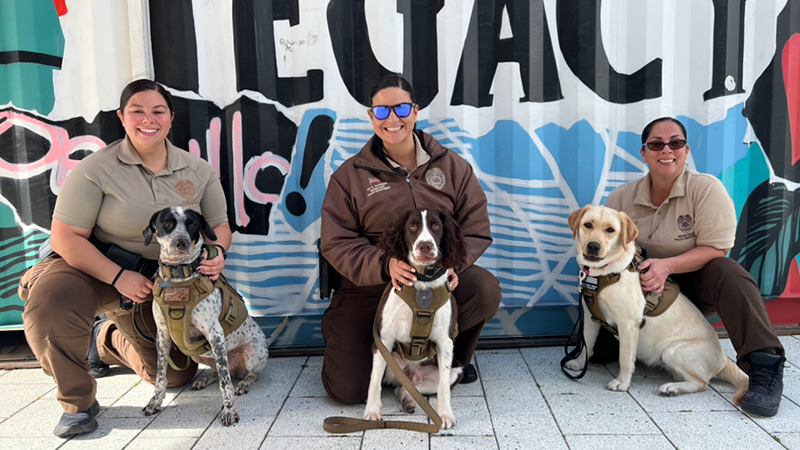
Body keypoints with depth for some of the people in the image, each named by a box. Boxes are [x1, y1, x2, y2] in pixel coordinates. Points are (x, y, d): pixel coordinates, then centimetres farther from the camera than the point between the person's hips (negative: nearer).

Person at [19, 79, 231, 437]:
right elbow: (66, 237, -17)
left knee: (176, 374, 9)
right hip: (95, 266, -4)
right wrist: (119, 277, -26)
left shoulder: (198, 171, -3)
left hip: (161, 282, 4)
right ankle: (78, 403, -12)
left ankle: (108, 340, 38)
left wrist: (217, 251, -20)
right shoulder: (97, 169, -17)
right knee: (49, 302, -38)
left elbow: (219, 225, 4)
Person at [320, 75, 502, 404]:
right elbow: (336, 243, -5)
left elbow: (476, 230, 3)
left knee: (486, 289, -30)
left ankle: (452, 359, 2)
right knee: (347, 389, -13)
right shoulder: (350, 175, 2)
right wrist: (385, 264, -25)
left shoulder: (453, 167, 6)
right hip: (369, 287, -1)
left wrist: (449, 262, -20)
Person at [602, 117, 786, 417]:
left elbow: (715, 249, -17)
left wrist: (667, 265, -32)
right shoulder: (621, 198, -3)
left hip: (695, 287, -1)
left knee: (728, 273, -33)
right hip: (644, 291, 2)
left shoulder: (706, 188, -12)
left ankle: (763, 368, -31)